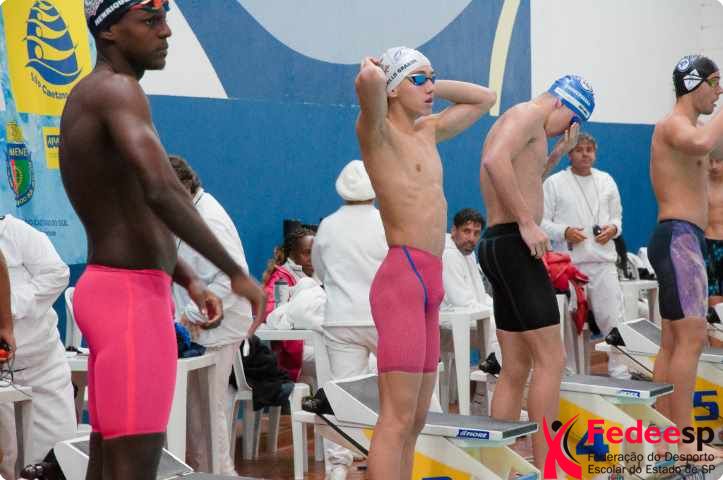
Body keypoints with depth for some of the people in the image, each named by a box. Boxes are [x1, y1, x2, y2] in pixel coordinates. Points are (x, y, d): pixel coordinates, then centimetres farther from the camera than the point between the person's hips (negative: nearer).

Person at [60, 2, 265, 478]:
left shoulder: (90, 99, 18)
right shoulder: (118, 90, -13)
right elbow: (162, 193, -29)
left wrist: (192, 283, 16)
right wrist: (237, 272, -22)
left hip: (113, 291, 10)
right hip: (132, 297, -10)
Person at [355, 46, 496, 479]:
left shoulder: (429, 131, 19)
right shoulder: (377, 131, -4)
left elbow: (485, 98, 32)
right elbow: (368, 80, -26)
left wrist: (431, 87, 21)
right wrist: (372, 72, -3)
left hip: (430, 282, 9)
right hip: (402, 278, -9)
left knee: (415, 419, 11)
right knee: (397, 419, -11)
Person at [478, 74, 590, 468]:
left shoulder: (516, 122, 24)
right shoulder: (529, 114, -6)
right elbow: (495, 160, -26)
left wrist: (559, 153, 23)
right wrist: (527, 222, -25)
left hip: (499, 244, 10)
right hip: (512, 243, -10)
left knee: (516, 369, 10)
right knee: (551, 359, -9)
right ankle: (545, 468, -8)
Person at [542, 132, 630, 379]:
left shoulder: (606, 181, 15)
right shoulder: (554, 183, 2)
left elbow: (617, 216, 20)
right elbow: (542, 221, 0)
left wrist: (613, 228, -1)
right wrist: (564, 232, -16)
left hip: (603, 259, 3)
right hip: (569, 263, -2)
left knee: (613, 318, -3)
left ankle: (620, 371, 3)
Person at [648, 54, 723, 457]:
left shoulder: (683, 129, 22)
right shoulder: (674, 125, -10)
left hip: (683, 239, 11)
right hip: (679, 237, -11)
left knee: (673, 342, 9)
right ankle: (684, 440, -13)